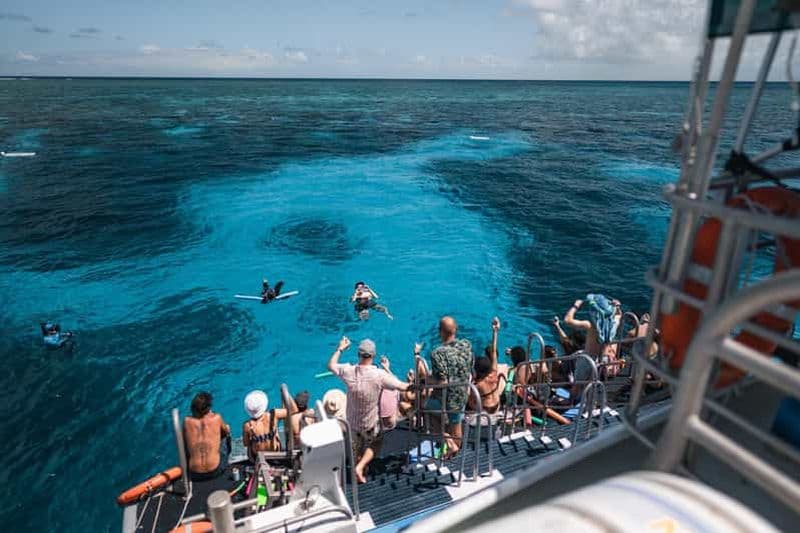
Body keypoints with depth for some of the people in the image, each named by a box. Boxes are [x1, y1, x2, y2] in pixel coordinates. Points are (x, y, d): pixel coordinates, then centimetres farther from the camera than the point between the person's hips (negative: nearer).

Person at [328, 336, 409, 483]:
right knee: (373, 445, 25)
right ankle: (360, 467, 8)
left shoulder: (348, 371, -18)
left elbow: (330, 365, 2)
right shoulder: (380, 374, -26)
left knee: (356, 451, 28)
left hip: (352, 422, 3)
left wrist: (340, 349, 13)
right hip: (371, 423, -3)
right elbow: (402, 387, -20)